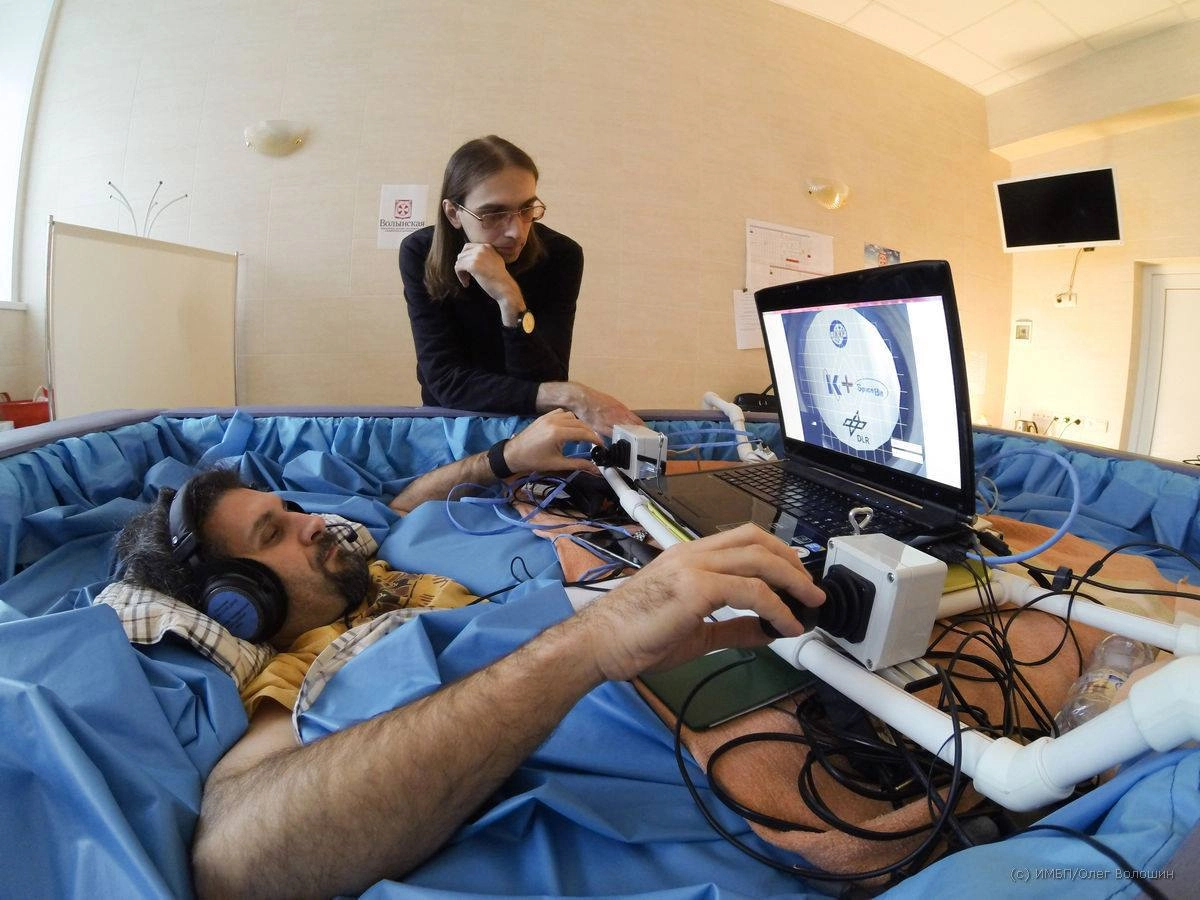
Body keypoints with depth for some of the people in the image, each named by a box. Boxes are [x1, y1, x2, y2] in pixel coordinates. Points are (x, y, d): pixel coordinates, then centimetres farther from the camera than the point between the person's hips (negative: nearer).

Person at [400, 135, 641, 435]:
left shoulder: (560, 256, -15)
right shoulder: (420, 254, -13)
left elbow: (544, 382, -18)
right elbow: (446, 380, -21)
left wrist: (510, 300, -32)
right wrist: (570, 396, -30)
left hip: (533, 424, 0)